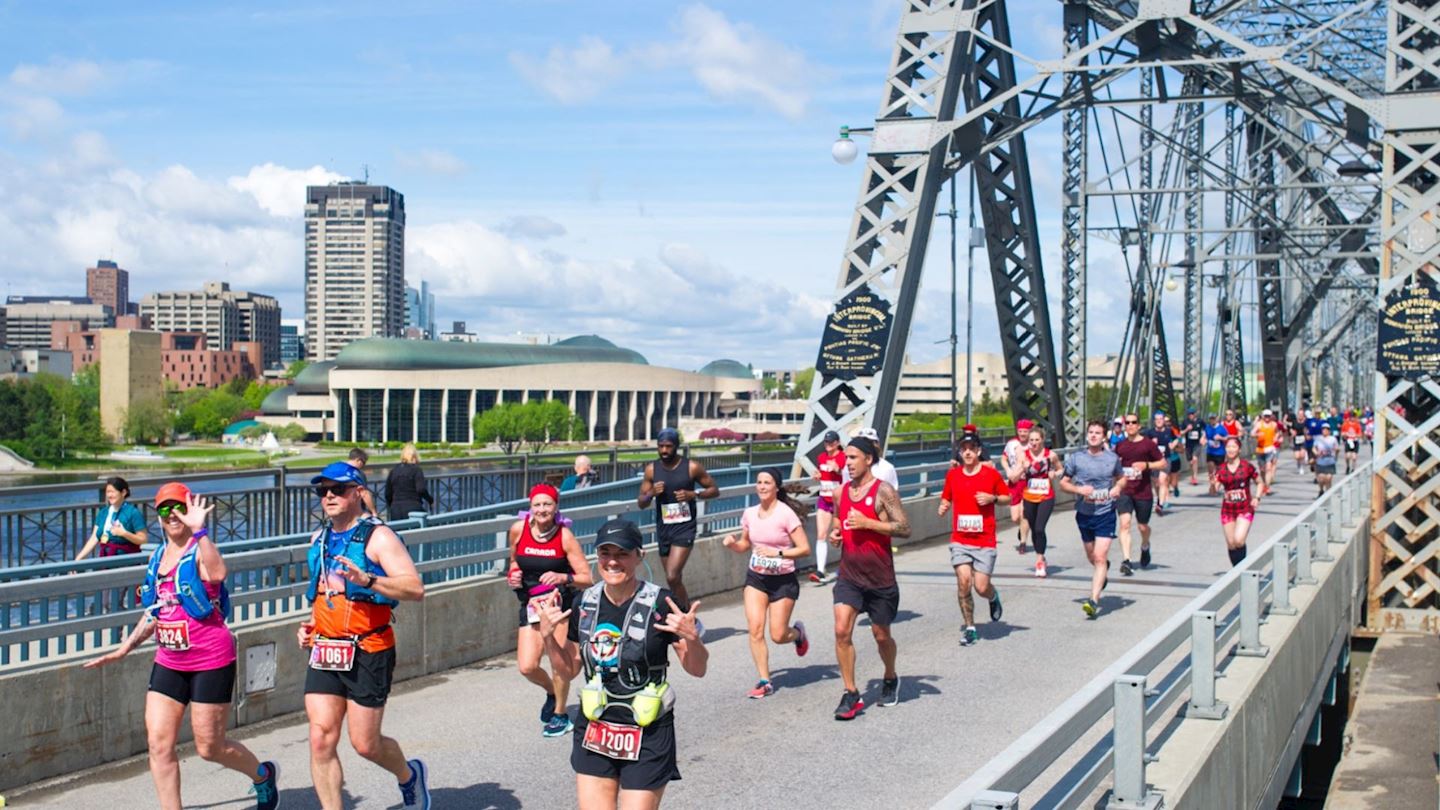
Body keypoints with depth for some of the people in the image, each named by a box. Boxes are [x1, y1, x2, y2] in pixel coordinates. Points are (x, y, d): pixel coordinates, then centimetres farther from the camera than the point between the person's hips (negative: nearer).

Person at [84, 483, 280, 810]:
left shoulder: (200, 549, -11)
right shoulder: (158, 557, 10)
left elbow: (218, 573, -38)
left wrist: (198, 530, -39)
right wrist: (124, 649, 21)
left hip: (211, 661, -7)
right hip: (169, 662, 7)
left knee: (209, 748, 4)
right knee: (159, 743, -2)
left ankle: (263, 775, 32)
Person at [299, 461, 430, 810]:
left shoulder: (377, 537, -9)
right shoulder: (319, 539, 13)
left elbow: (415, 589, -20)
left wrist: (367, 579, -32)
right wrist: (311, 625, 12)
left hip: (367, 653, -6)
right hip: (324, 653, 6)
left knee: (365, 743, 0)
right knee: (321, 740, -4)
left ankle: (409, 774, 31)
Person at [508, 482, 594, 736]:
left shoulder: (565, 536, -12)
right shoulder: (518, 529, -4)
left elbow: (587, 579, -11)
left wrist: (563, 578, -28)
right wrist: (514, 576, -3)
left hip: (561, 602, -3)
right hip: (531, 604, 3)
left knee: (559, 662, -9)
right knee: (527, 667, -5)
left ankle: (560, 715, 18)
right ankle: (553, 693, 30)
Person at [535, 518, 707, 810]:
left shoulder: (660, 604, -13)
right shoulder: (585, 603, 1)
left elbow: (697, 670, -7)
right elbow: (570, 669, 12)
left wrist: (691, 638, -26)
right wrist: (547, 635, -2)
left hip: (647, 739, -4)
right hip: (594, 733, 4)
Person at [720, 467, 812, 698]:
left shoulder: (786, 514, -15)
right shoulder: (750, 514, 1)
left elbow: (804, 549, -16)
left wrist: (777, 553, -25)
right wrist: (732, 543, -6)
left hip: (783, 581, -4)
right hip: (756, 577, 4)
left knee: (778, 635, -1)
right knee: (755, 629, -9)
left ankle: (798, 633, 35)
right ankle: (765, 682, 1)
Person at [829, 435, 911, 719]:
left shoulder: (883, 491, -10)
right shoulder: (841, 492, 6)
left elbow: (904, 528, -15)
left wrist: (867, 523, -23)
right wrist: (835, 534, -1)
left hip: (880, 578, -4)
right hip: (848, 575, 4)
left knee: (881, 635, 12)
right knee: (842, 630, -13)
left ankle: (891, 679, 41)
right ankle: (851, 694, -4)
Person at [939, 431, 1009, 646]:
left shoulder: (991, 473, -1)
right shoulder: (952, 475, 5)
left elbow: (1008, 497, 9)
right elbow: (947, 498, 18)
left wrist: (993, 498, -11)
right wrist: (943, 507, -4)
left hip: (985, 541, -2)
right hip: (960, 540, 2)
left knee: (981, 587, -6)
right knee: (963, 581, -13)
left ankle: (994, 597, 33)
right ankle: (969, 627, 3)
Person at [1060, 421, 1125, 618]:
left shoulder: (1112, 458, 0)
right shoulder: (1076, 458, -1)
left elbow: (1122, 477, 17)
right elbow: (1063, 482, 4)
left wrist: (1118, 487, -5)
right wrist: (1078, 489, -15)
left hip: (1106, 514, -2)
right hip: (1084, 513, 2)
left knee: (1100, 557, -13)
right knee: (1092, 557, 17)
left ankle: (1094, 600, -16)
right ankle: (1104, 570, 53)